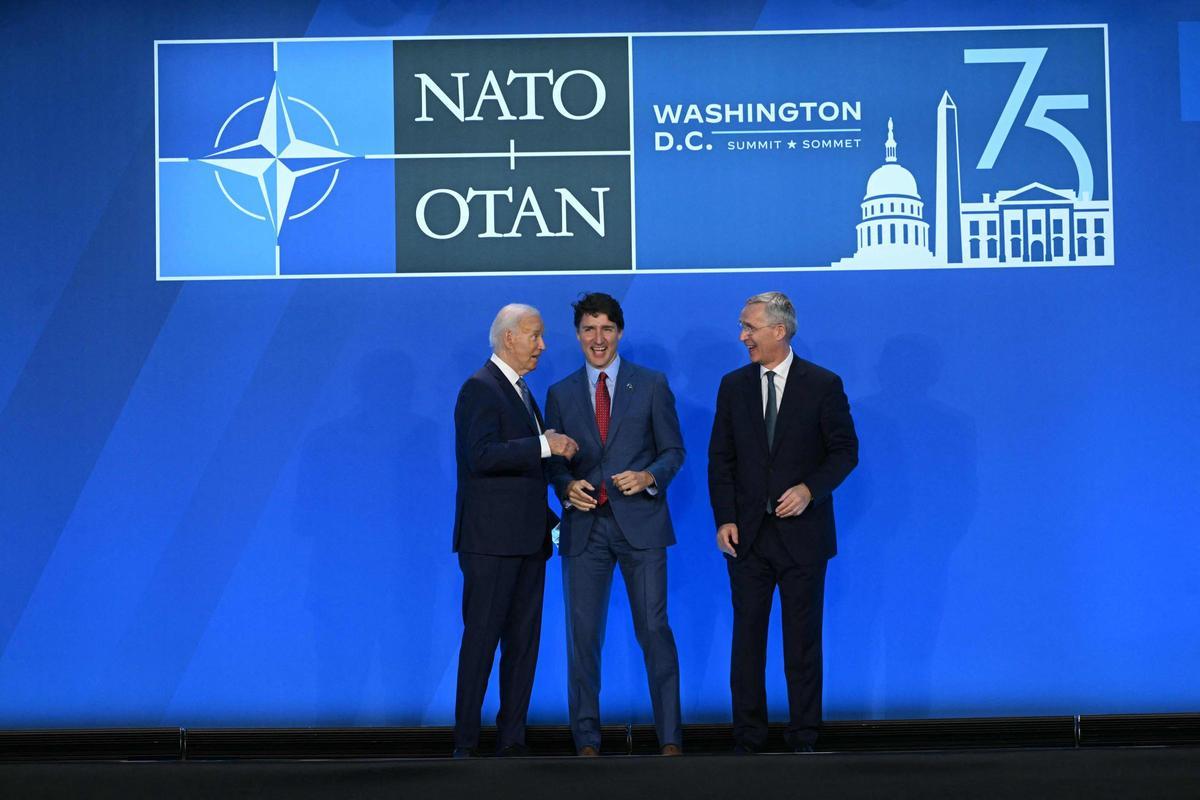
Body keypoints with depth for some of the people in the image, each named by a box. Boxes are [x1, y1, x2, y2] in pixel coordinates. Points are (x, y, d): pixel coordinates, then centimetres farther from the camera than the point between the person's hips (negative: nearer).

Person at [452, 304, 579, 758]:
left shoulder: (520, 391, 19)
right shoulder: (481, 388, -9)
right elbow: (482, 455, -22)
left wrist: (547, 518, 15)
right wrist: (544, 444, -23)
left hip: (527, 540, 9)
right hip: (491, 539, -9)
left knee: (524, 642, 8)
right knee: (481, 639, -5)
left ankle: (512, 740, 13)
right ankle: (465, 743, 1)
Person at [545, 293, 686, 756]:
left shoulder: (652, 386, 5)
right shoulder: (561, 394, 10)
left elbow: (673, 450, 5)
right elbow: (555, 462, 12)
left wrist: (650, 477, -14)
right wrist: (568, 487, -8)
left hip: (640, 522, -2)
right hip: (585, 526, 2)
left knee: (654, 630, -2)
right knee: (582, 634, 3)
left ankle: (670, 737, 6)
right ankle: (586, 740, 12)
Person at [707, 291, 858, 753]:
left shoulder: (823, 385, -2)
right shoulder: (733, 386, 7)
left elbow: (845, 451, 0)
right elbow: (721, 459, 8)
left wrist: (810, 489, -15)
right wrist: (725, 520, -2)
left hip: (802, 532, -2)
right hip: (747, 533, 3)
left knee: (803, 639, 4)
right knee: (747, 638, 4)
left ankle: (803, 740, 13)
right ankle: (747, 740, 11)